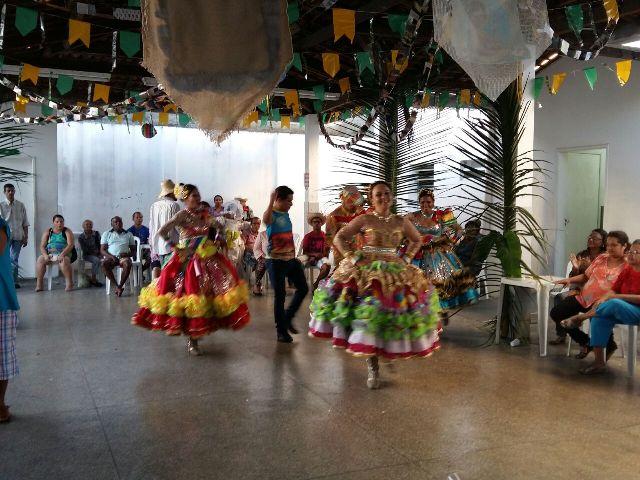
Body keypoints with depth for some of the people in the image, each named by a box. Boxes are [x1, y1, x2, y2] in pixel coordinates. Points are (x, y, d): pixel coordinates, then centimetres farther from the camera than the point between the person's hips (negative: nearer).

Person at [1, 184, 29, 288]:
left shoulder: (20, 205, 8)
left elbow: (25, 223, 9)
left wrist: (26, 237, 5)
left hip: (18, 236, 2)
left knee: (14, 260, 4)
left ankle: (14, 281, 6)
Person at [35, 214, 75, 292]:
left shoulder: (67, 232, 4)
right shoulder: (48, 232, 13)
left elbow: (70, 245, -9)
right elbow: (42, 246, 8)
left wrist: (62, 254, -23)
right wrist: (45, 255, -13)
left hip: (64, 254, -4)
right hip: (50, 254, 4)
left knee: (64, 261, -36)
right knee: (40, 259, -24)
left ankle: (69, 283, -31)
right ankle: (39, 285, -23)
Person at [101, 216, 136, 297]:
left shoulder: (129, 234, 16)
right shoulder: (106, 234, 15)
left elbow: (133, 251, 14)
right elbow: (102, 250, 6)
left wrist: (127, 254, -10)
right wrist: (111, 256, -14)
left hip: (123, 257, 0)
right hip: (110, 257, 0)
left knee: (128, 264, -36)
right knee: (104, 263, -35)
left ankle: (120, 286, -29)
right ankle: (117, 286, -30)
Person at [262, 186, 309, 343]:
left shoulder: (286, 214, 9)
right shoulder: (272, 214, -13)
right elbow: (265, 220, -39)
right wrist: (271, 201, -41)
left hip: (291, 259, 7)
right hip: (277, 261, -7)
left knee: (303, 288, 11)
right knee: (280, 295, -1)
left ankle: (288, 318, 27)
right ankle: (281, 331, 10)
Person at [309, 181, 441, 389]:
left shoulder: (401, 222, 7)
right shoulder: (364, 220, -1)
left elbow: (416, 240, 23)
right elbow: (339, 238, 2)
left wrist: (406, 258, 9)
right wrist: (352, 257, -8)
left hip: (395, 273, 3)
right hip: (365, 271, -3)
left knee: (393, 313, 1)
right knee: (368, 315, -6)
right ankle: (372, 366, 4)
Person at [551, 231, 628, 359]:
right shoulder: (601, 258, 14)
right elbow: (586, 276, 21)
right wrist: (570, 280, 5)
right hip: (583, 297, 7)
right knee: (555, 313, -2)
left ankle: (609, 345, 0)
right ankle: (585, 342, 12)